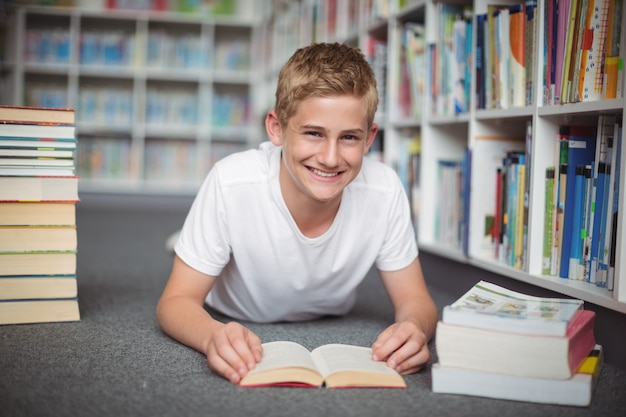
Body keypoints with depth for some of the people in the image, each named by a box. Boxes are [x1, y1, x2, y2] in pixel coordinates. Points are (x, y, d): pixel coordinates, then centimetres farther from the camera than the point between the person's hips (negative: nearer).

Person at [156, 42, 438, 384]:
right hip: (238, 325, -1)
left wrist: (413, 330, -44)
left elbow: (414, 300, -18)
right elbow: (176, 301, -28)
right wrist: (213, 336, -53)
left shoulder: (385, 191, -30)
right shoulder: (231, 184, -35)